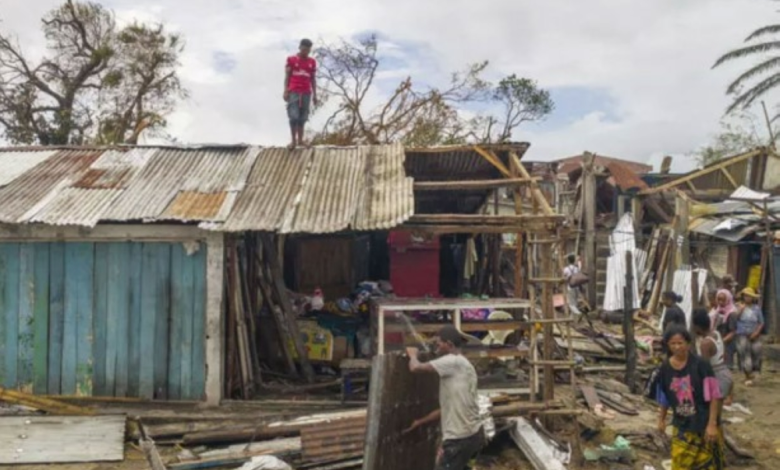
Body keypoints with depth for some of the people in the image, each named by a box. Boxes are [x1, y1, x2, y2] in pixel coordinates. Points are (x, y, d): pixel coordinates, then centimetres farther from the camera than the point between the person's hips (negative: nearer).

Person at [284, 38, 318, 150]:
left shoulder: (312, 62, 11)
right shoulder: (291, 59, 4)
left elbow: (313, 79, 13)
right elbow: (287, 77, 3)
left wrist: (314, 95, 10)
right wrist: (286, 91, -5)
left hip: (306, 92, 3)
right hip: (293, 91, -2)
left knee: (303, 117, 4)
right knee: (294, 115, -10)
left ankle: (300, 139, 11)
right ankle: (294, 140, -6)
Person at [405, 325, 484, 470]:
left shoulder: (453, 362, -12)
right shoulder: (461, 366, 17)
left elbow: (416, 368, -16)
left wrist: (413, 354, 8)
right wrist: (420, 422, 28)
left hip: (460, 438, -10)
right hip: (474, 434, 10)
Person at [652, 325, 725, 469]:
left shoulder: (701, 365, -18)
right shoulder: (666, 367, -5)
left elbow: (714, 396, -15)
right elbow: (665, 398, 8)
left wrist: (712, 424, -18)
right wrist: (661, 418, 15)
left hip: (704, 425, -3)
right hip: (681, 426, 3)